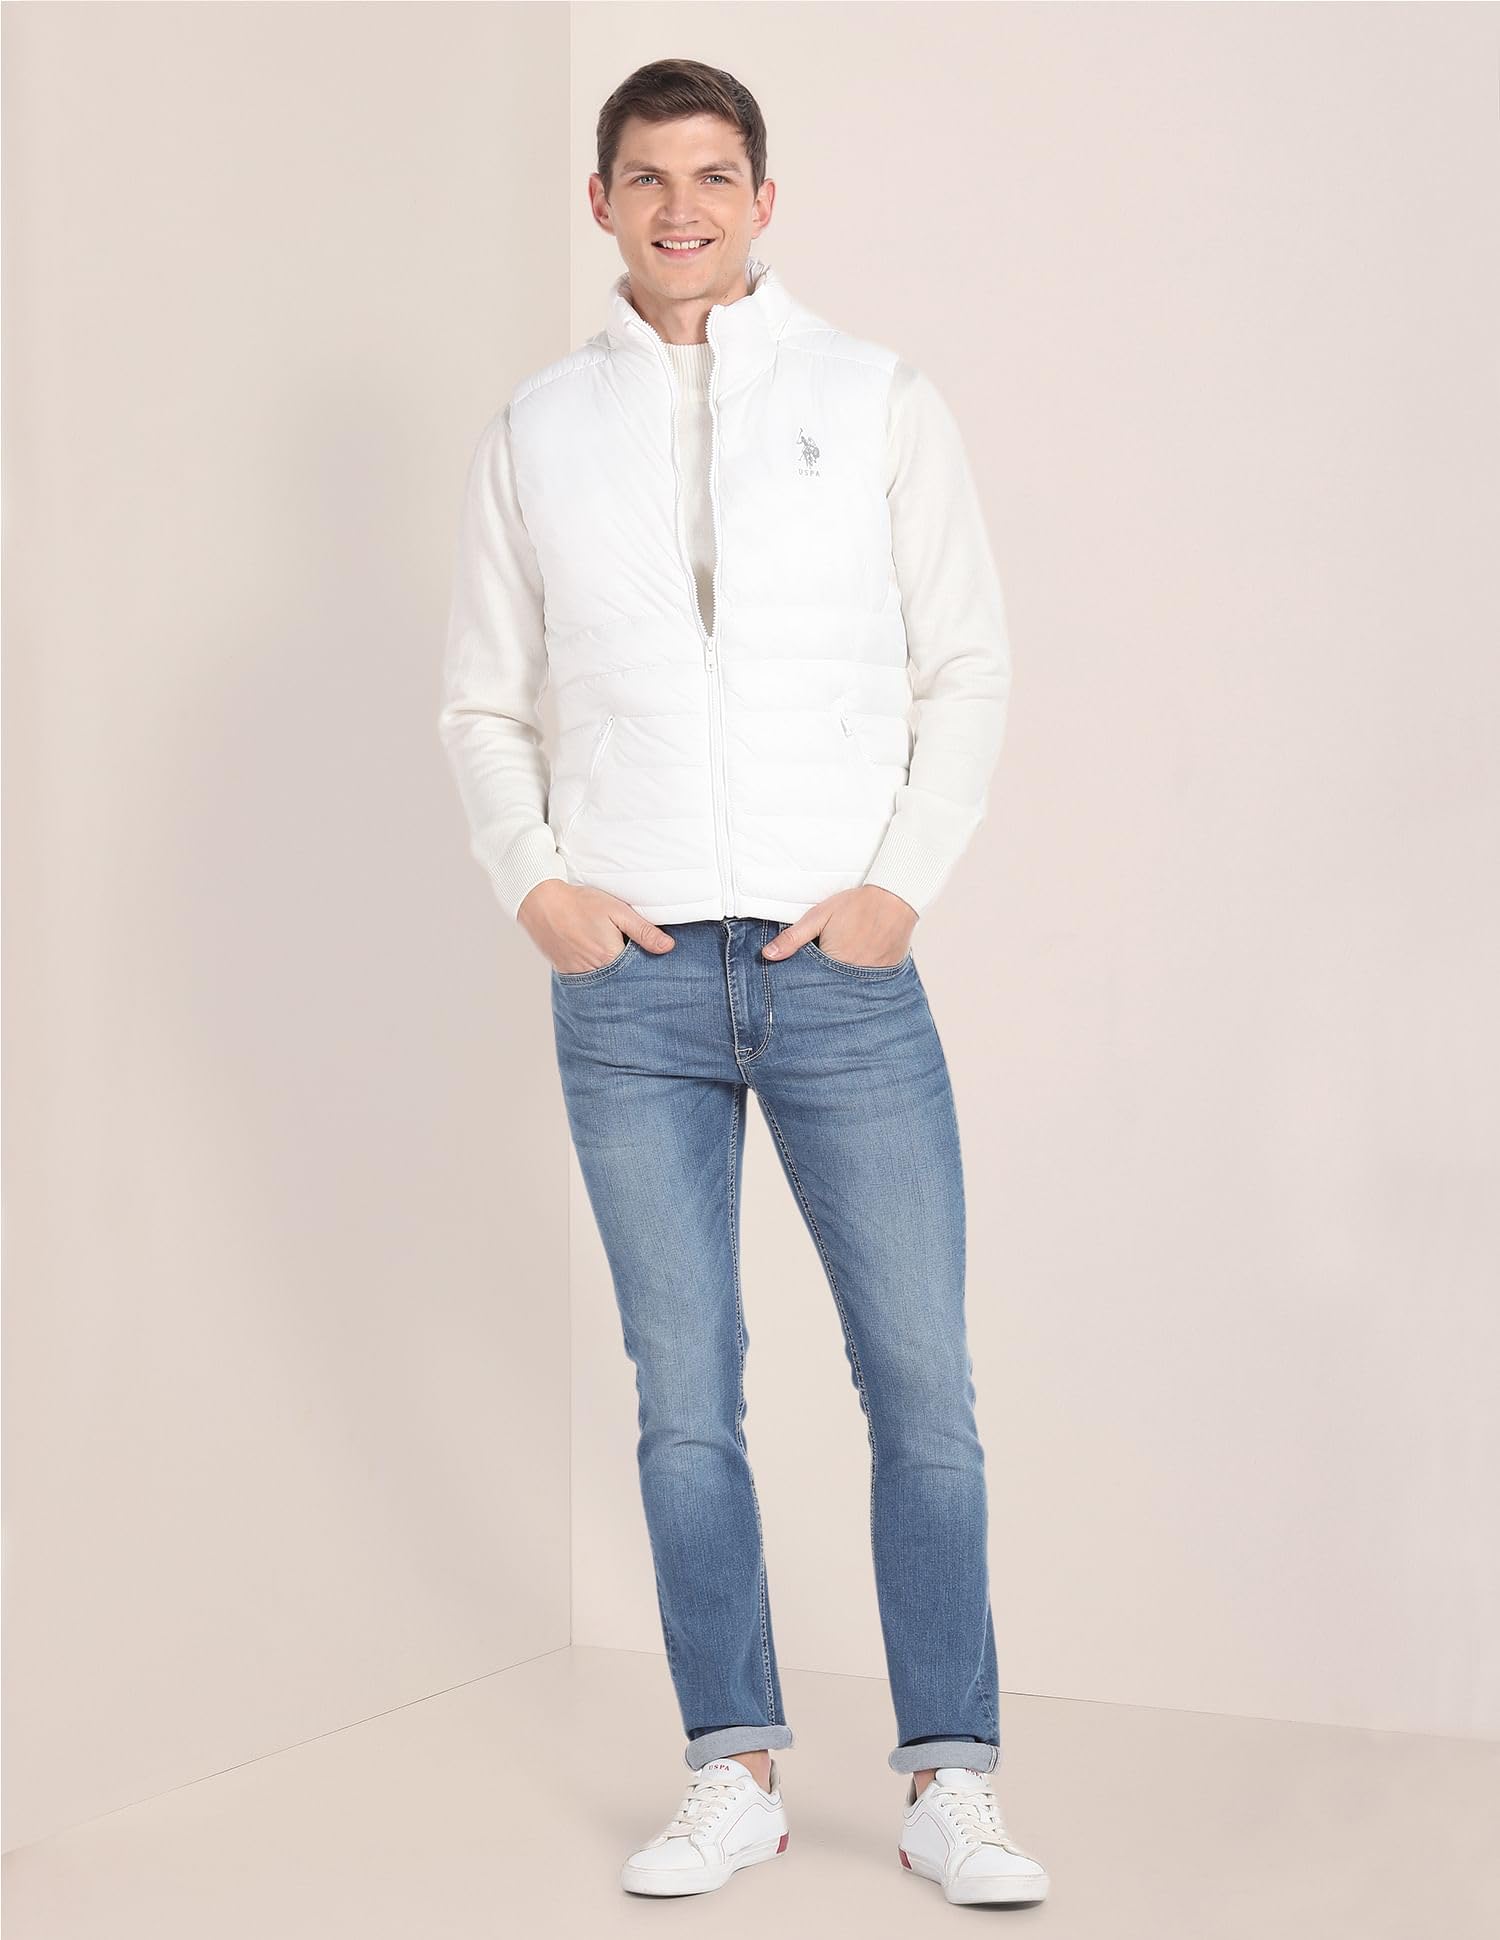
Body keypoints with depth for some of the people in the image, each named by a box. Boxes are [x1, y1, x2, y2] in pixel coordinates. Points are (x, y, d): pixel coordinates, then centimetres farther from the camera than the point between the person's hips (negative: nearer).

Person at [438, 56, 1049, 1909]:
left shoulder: (879, 401, 5)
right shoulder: (538, 429, 9)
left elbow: (967, 668, 5)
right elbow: (484, 702, 13)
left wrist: (904, 882, -6)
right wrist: (534, 883, -2)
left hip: (843, 965, -1)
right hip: (630, 982, 1)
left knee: (922, 1385, -2)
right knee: (684, 1396, 6)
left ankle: (948, 1782, 10)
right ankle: (736, 1771, 17)